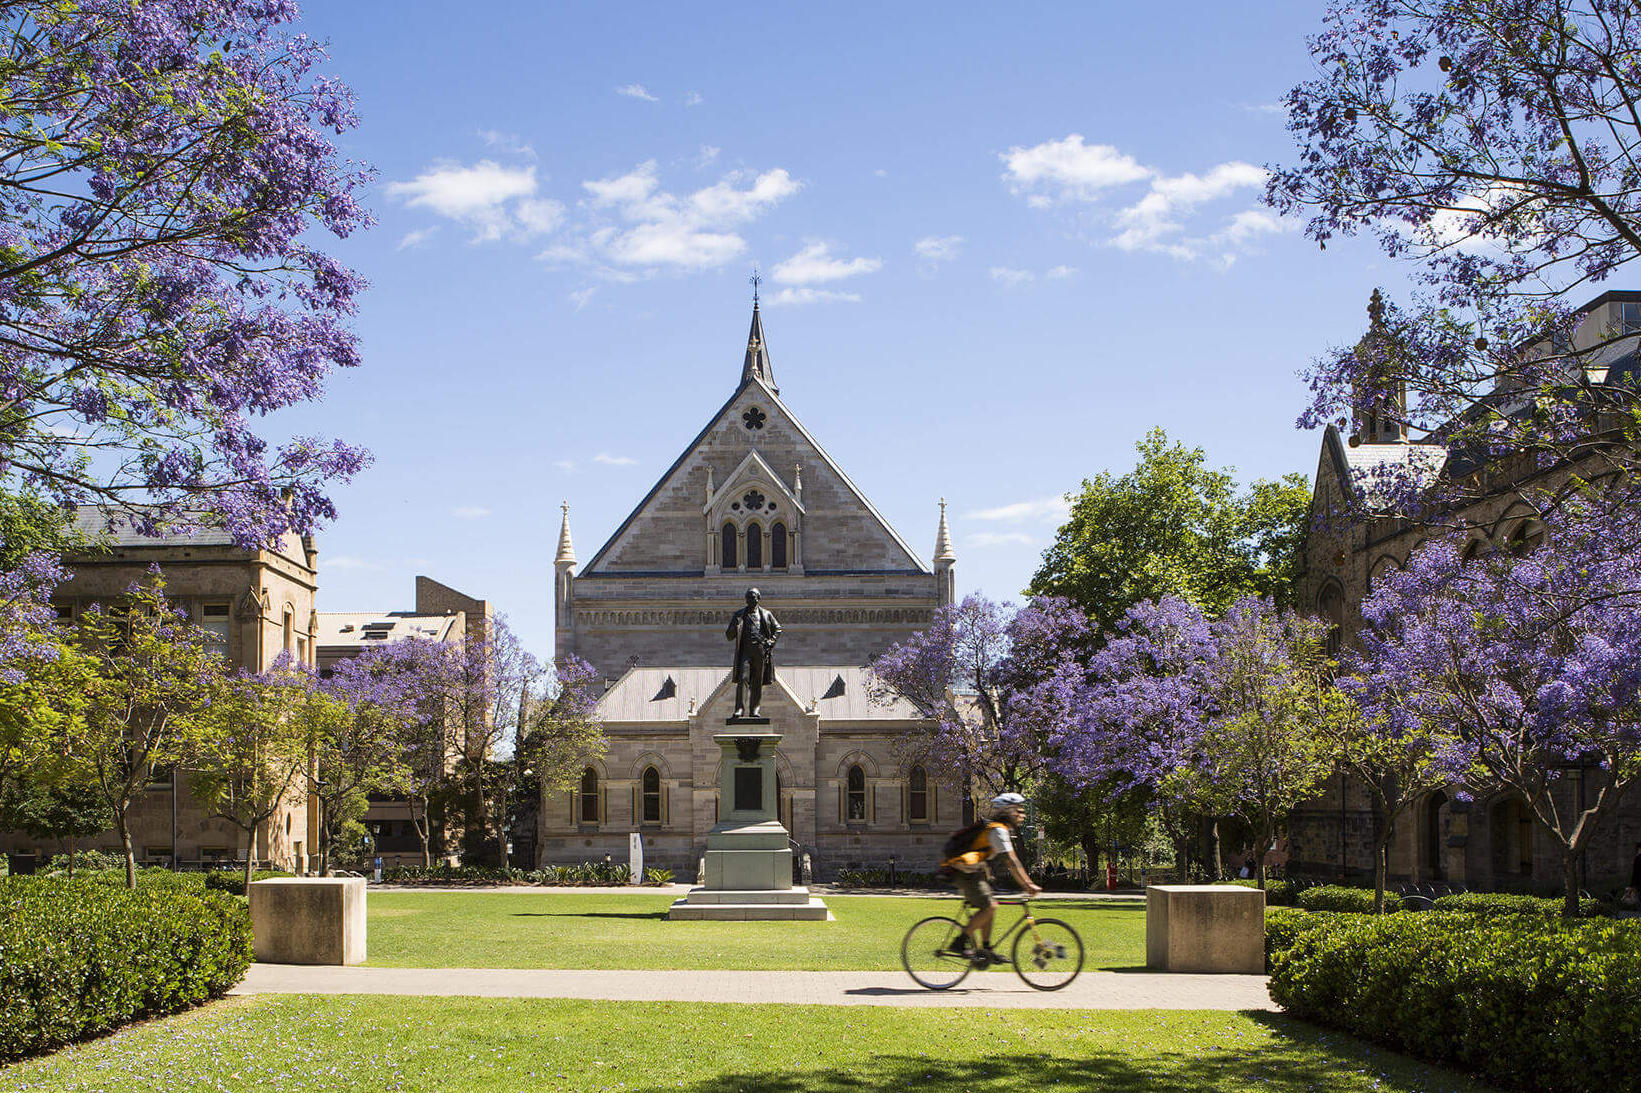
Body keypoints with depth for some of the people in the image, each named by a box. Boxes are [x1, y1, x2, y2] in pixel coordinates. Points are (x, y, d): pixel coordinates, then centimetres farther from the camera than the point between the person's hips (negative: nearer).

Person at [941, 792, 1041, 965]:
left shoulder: (1001, 830, 19)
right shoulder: (998, 830, -13)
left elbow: (1013, 860, 23)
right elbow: (1010, 861, -19)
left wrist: (1027, 883, 19)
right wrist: (1026, 885, -20)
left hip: (974, 871, 11)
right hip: (966, 872, -11)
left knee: (989, 907, 11)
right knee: (989, 907, -15)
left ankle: (985, 950, 15)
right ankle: (960, 943, -11)